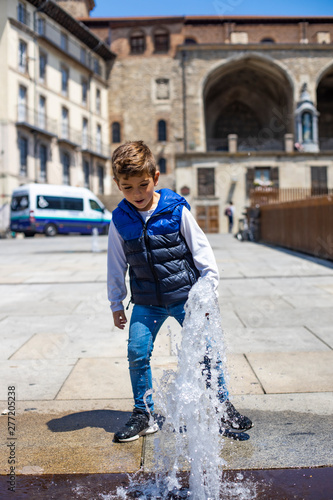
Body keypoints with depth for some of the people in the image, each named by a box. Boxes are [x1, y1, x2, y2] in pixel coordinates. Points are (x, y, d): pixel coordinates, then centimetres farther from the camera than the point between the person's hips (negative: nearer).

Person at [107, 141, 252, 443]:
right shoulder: (120, 220, -3)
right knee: (137, 353, -3)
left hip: (185, 295, -2)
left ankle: (223, 407, 18)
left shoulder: (177, 210, -9)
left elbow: (201, 250, -2)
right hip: (146, 302, 2)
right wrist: (116, 304, 10)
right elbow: (116, 265, 7)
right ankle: (144, 414, 17)